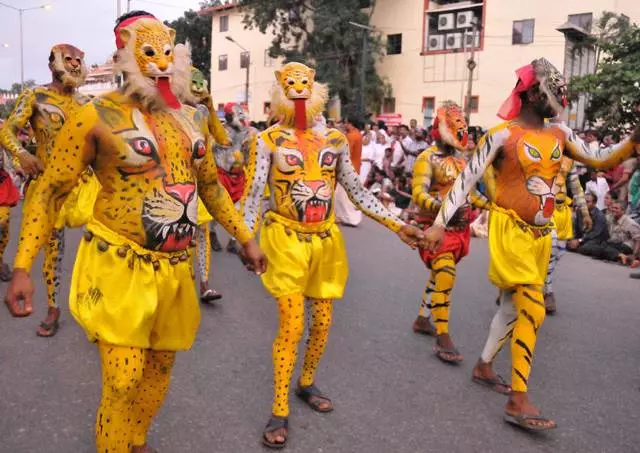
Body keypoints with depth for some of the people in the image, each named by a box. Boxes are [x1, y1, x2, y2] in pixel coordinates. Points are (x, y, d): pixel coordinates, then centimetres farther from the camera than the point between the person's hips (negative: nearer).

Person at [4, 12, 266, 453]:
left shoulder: (192, 117, 7)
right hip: (119, 267, -5)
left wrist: (246, 239, 16)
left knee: (160, 366, 19)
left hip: (174, 267, 6)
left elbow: (211, 185, 17)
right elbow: (49, 191, -7)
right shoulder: (97, 116, -10)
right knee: (122, 382, -3)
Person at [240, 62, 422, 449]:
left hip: (326, 239, 4)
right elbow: (254, 195, -7)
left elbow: (357, 191, 8)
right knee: (292, 325, -6)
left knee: (323, 322, 11)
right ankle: (280, 411, 10)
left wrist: (397, 225, 3)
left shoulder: (335, 140, 6)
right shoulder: (269, 141, -4)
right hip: (287, 239, -4)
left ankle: (307, 384, 37)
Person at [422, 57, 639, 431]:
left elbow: (601, 160, 14)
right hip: (511, 231, -7)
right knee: (533, 309, -14)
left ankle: (484, 366, 34)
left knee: (515, 305, 15)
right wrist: (440, 223, -16)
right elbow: (467, 180, -12)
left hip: (541, 235, 8)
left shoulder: (559, 134, 8)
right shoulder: (502, 135, -12)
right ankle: (519, 401, -6)